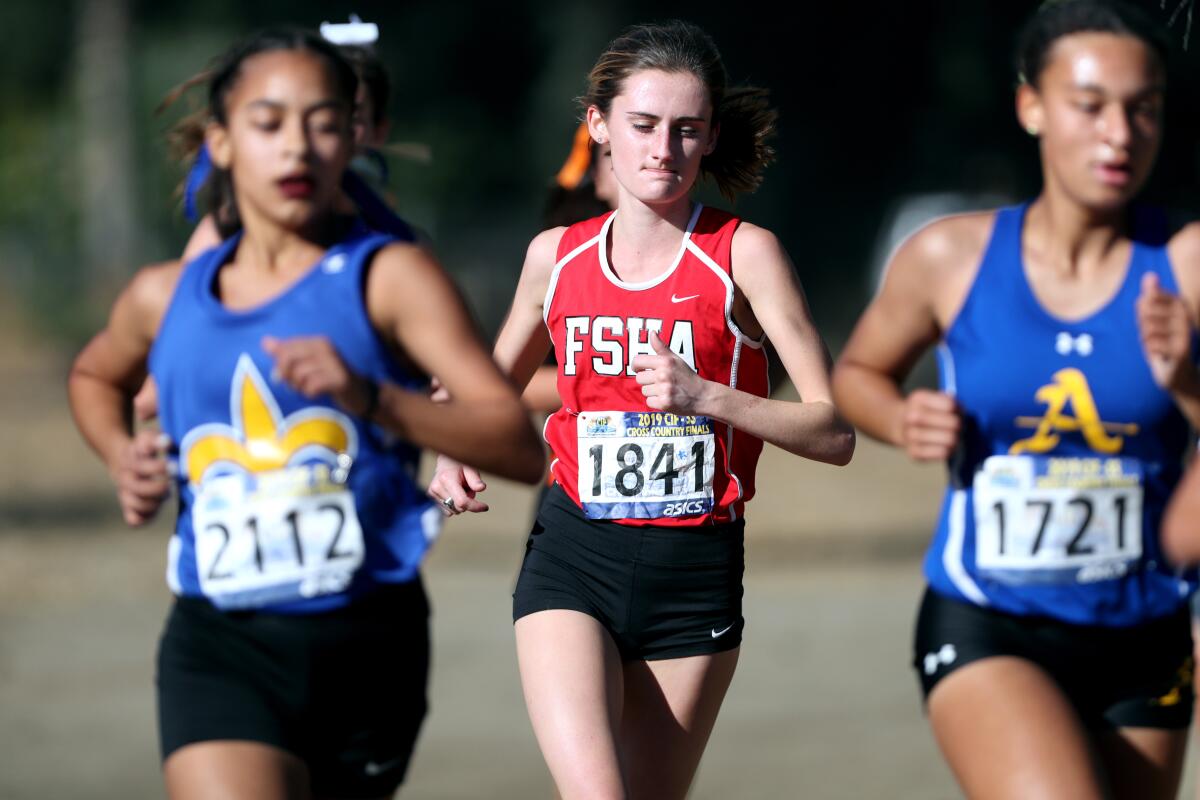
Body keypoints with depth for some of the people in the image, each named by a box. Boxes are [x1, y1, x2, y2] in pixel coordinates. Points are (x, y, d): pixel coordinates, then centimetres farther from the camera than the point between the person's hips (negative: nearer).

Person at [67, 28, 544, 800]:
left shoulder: (389, 279, -4)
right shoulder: (165, 298, 8)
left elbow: (521, 447, -15)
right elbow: (95, 376, 33)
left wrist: (369, 397, -28)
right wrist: (122, 455, 11)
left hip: (366, 645, 0)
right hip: (221, 647, 1)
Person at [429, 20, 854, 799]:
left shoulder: (745, 254, -3)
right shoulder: (556, 257, 7)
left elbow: (834, 433, -9)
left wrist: (706, 396, -22)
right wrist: (454, 455, 5)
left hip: (696, 568, -1)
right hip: (572, 559, 1)